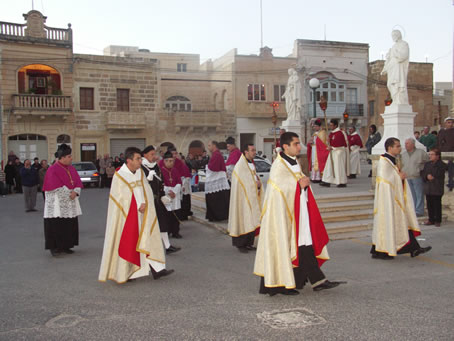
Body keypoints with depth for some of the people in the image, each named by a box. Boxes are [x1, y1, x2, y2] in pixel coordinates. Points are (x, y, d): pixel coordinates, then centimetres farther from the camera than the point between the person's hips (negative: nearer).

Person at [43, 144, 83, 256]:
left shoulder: (71, 169, 11)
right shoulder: (53, 170, -9)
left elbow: (78, 183, 7)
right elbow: (56, 187, -16)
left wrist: (75, 192, -12)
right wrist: (69, 193, -12)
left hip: (70, 203, 6)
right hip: (57, 203, -6)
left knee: (70, 225, 6)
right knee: (56, 225, -5)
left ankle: (65, 246, 15)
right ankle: (54, 247, 4)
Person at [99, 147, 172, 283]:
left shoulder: (140, 172, 6)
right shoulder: (119, 176, -9)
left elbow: (147, 191, 5)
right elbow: (120, 198, -10)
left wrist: (144, 204, -12)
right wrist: (137, 207, -12)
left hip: (142, 215, 5)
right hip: (126, 215, -5)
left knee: (148, 239, 0)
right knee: (126, 243, 3)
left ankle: (155, 269, -1)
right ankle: (124, 272, 16)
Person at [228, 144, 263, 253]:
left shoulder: (252, 164, 15)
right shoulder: (240, 166, -14)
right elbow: (242, 184, -18)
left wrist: (258, 184, -3)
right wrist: (256, 184, -8)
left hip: (252, 198, 8)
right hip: (243, 198, -8)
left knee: (252, 221, 9)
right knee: (243, 221, -5)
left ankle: (248, 243, 17)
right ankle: (240, 244, 6)